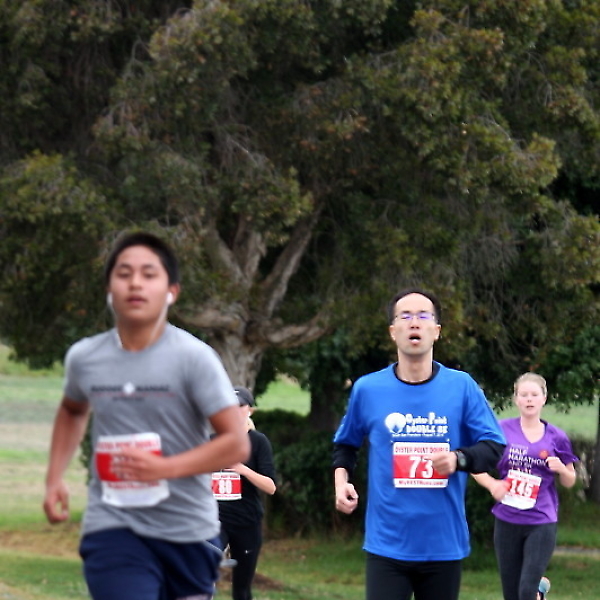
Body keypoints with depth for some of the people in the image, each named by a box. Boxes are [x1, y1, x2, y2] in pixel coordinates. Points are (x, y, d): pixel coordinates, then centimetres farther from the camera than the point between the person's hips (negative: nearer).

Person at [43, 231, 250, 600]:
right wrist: (55, 478, 13)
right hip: (113, 530, 1)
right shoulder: (84, 358, 1)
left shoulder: (193, 358, -12)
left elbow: (237, 443, -14)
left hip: (188, 532, -1)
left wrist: (164, 468, -25)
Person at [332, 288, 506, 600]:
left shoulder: (461, 387, -1)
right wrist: (341, 481, 1)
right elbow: (345, 443, 19)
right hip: (387, 546, -1)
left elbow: (494, 447, -1)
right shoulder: (368, 389, 2)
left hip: (444, 544, 1)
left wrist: (459, 459, -20)